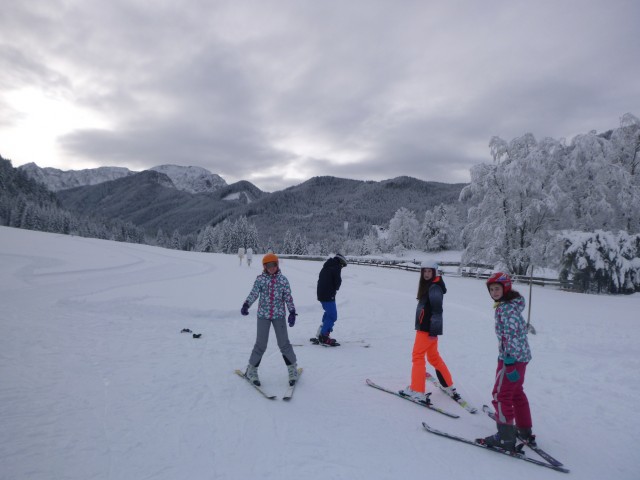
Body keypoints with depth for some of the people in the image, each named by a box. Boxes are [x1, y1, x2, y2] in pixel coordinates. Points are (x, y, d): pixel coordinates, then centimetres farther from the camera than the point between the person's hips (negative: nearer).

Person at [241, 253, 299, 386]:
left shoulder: (283, 280, 1)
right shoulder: (260, 279, -1)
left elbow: (288, 297, 3)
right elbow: (253, 293, -9)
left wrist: (292, 312, -2)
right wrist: (246, 305, -24)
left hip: (279, 315, 1)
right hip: (263, 315, 0)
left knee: (284, 343, 3)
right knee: (261, 344, 1)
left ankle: (293, 368, 22)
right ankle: (252, 369, 19)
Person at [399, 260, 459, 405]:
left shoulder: (434, 288, -15)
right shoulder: (428, 286, 14)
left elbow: (437, 310, -20)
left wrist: (433, 331, -21)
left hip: (428, 328, -10)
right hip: (426, 326, 10)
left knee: (417, 356, -4)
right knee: (433, 356, 19)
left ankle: (417, 391, 0)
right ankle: (449, 387, 29)